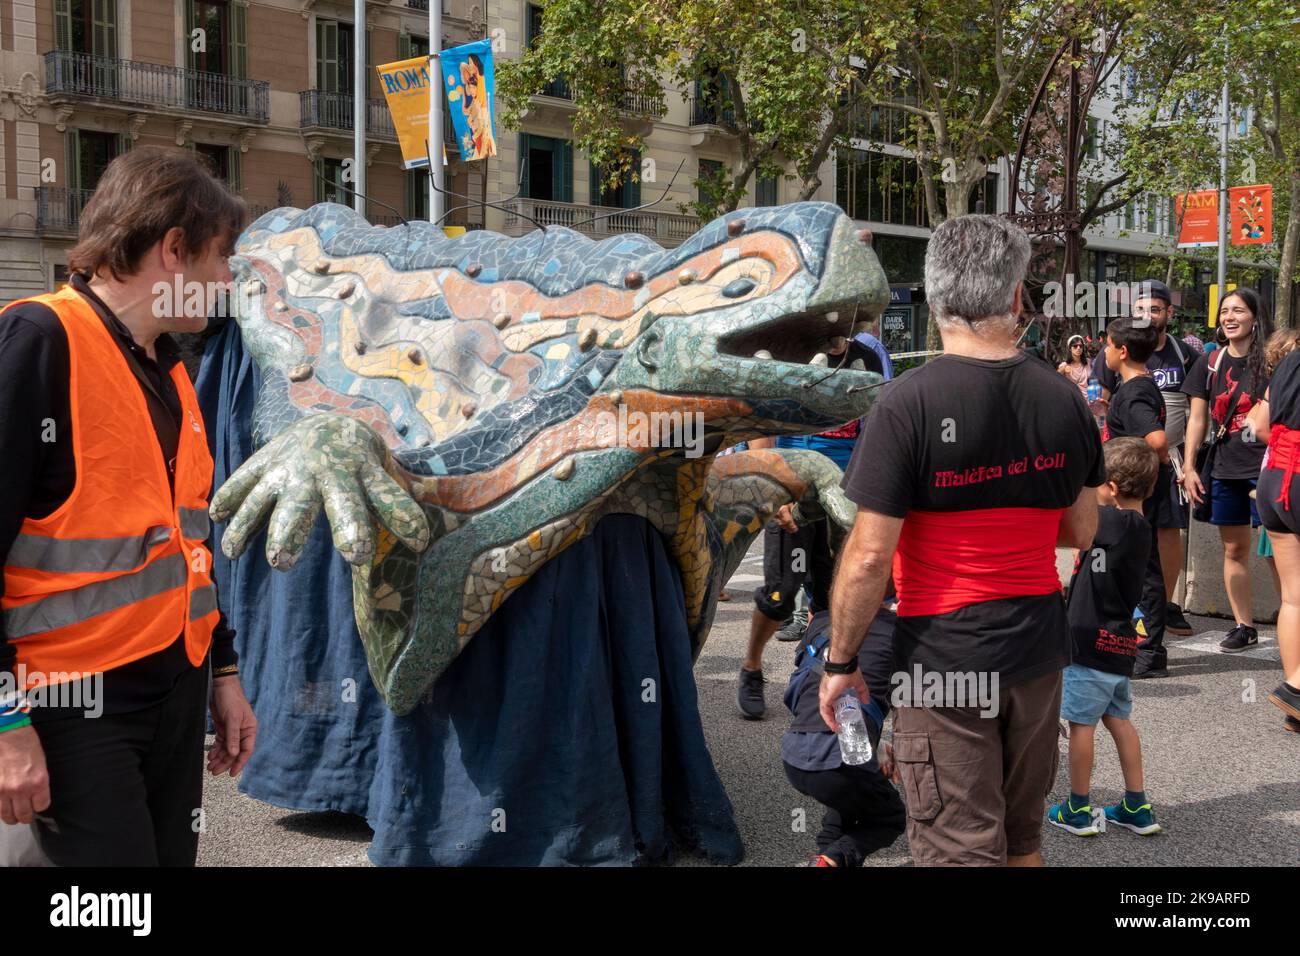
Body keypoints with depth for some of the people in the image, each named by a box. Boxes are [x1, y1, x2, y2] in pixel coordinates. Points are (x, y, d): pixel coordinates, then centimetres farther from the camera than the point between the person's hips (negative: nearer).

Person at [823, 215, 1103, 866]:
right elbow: (1082, 532, 10)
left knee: (960, 849, 4)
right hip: (1039, 649, 5)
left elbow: (870, 556, -17)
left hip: (943, 660, -5)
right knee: (1023, 838, 21)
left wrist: (840, 662, -6)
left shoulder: (908, 403, -17)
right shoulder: (1063, 398, -1)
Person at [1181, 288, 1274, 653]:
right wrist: (1189, 466, 5)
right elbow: (1198, 419, 11)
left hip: (1265, 468, -5)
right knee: (1234, 549, 10)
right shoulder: (1210, 363, 9)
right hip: (1225, 470, 5)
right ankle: (1244, 626, 19)